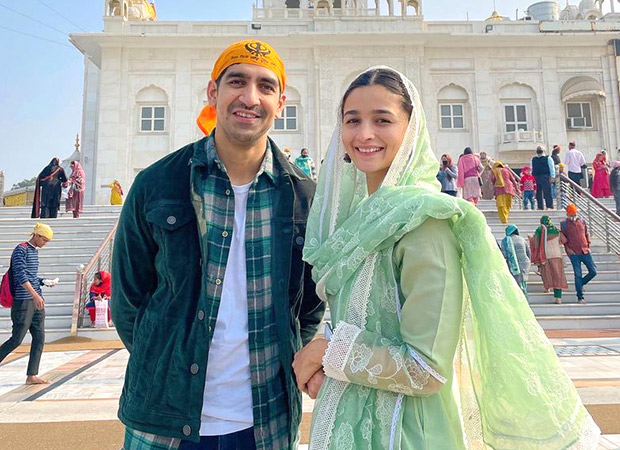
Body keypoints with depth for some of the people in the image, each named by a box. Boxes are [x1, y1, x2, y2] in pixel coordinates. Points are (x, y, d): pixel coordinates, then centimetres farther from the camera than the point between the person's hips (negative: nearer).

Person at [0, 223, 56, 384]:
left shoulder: (34, 251, 17)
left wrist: (45, 282, 8)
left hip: (37, 302, 8)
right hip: (24, 302, -8)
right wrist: (35, 295, -27)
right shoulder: (21, 250, -8)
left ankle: (32, 375, 9)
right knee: (17, 339, -2)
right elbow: (21, 276, -19)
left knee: (39, 338, 4)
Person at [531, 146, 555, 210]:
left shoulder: (547, 158, 5)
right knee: (538, 193, 5)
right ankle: (540, 207, 11)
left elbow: (552, 167, 2)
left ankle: (549, 206, -5)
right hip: (536, 178, 4)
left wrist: (552, 176, -7)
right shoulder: (533, 159, 17)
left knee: (547, 192, -9)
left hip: (545, 177, -4)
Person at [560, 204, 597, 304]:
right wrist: (567, 248, -6)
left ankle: (580, 284, 28)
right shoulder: (564, 224, 0)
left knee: (593, 271, 2)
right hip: (574, 253, -3)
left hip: (585, 251, 4)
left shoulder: (582, 221, 8)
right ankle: (580, 297, 6)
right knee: (578, 274, -2)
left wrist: (588, 246, 7)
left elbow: (587, 234, 15)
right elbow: (563, 238, 4)